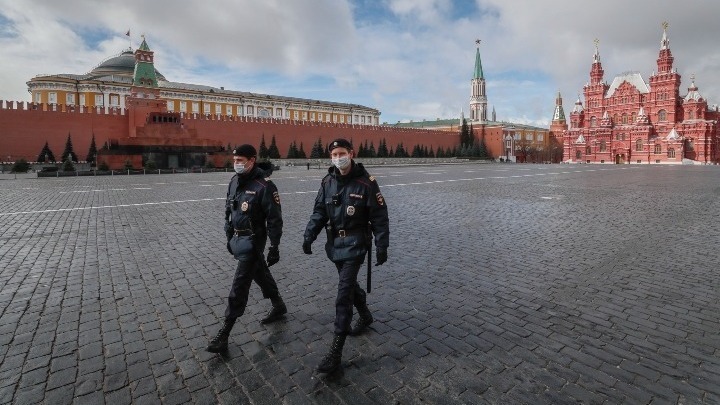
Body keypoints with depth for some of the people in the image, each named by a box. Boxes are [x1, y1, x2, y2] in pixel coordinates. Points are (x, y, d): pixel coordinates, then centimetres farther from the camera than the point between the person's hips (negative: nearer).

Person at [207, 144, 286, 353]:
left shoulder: (264, 186, -19)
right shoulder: (235, 181, 5)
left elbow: (274, 219, -17)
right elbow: (229, 210, 15)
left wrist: (274, 248, -16)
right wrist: (229, 238, 17)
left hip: (252, 241, -8)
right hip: (237, 238, 8)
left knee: (239, 287, -4)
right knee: (261, 274, 21)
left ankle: (223, 335, 5)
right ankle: (279, 307, 41)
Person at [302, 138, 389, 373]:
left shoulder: (366, 182, -13)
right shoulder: (328, 182, 3)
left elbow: (379, 217, -9)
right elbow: (319, 211, 7)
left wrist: (382, 246, -11)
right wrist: (309, 235, -5)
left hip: (355, 243, -6)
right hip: (335, 242, 6)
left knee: (344, 291, -9)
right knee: (349, 283, 21)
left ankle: (336, 351, -2)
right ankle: (365, 316, 48)